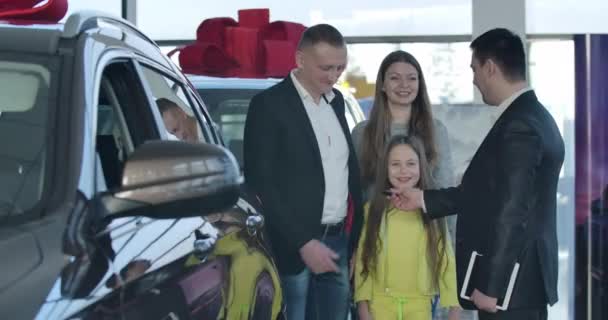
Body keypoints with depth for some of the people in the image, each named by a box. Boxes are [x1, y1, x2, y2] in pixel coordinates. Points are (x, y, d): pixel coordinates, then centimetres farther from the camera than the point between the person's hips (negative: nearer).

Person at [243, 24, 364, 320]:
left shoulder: (336, 101, 14)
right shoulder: (269, 105, -8)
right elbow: (260, 184, -12)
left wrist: (357, 236, 8)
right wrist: (303, 242, -16)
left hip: (338, 243, 6)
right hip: (293, 247, -6)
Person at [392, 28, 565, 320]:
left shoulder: (519, 127, -19)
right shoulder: (533, 117, 12)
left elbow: (513, 213, -22)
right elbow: (488, 192, 15)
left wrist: (490, 286, -19)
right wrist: (423, 199, 16)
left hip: (510, 283, -10)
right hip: (520, 277, 10)